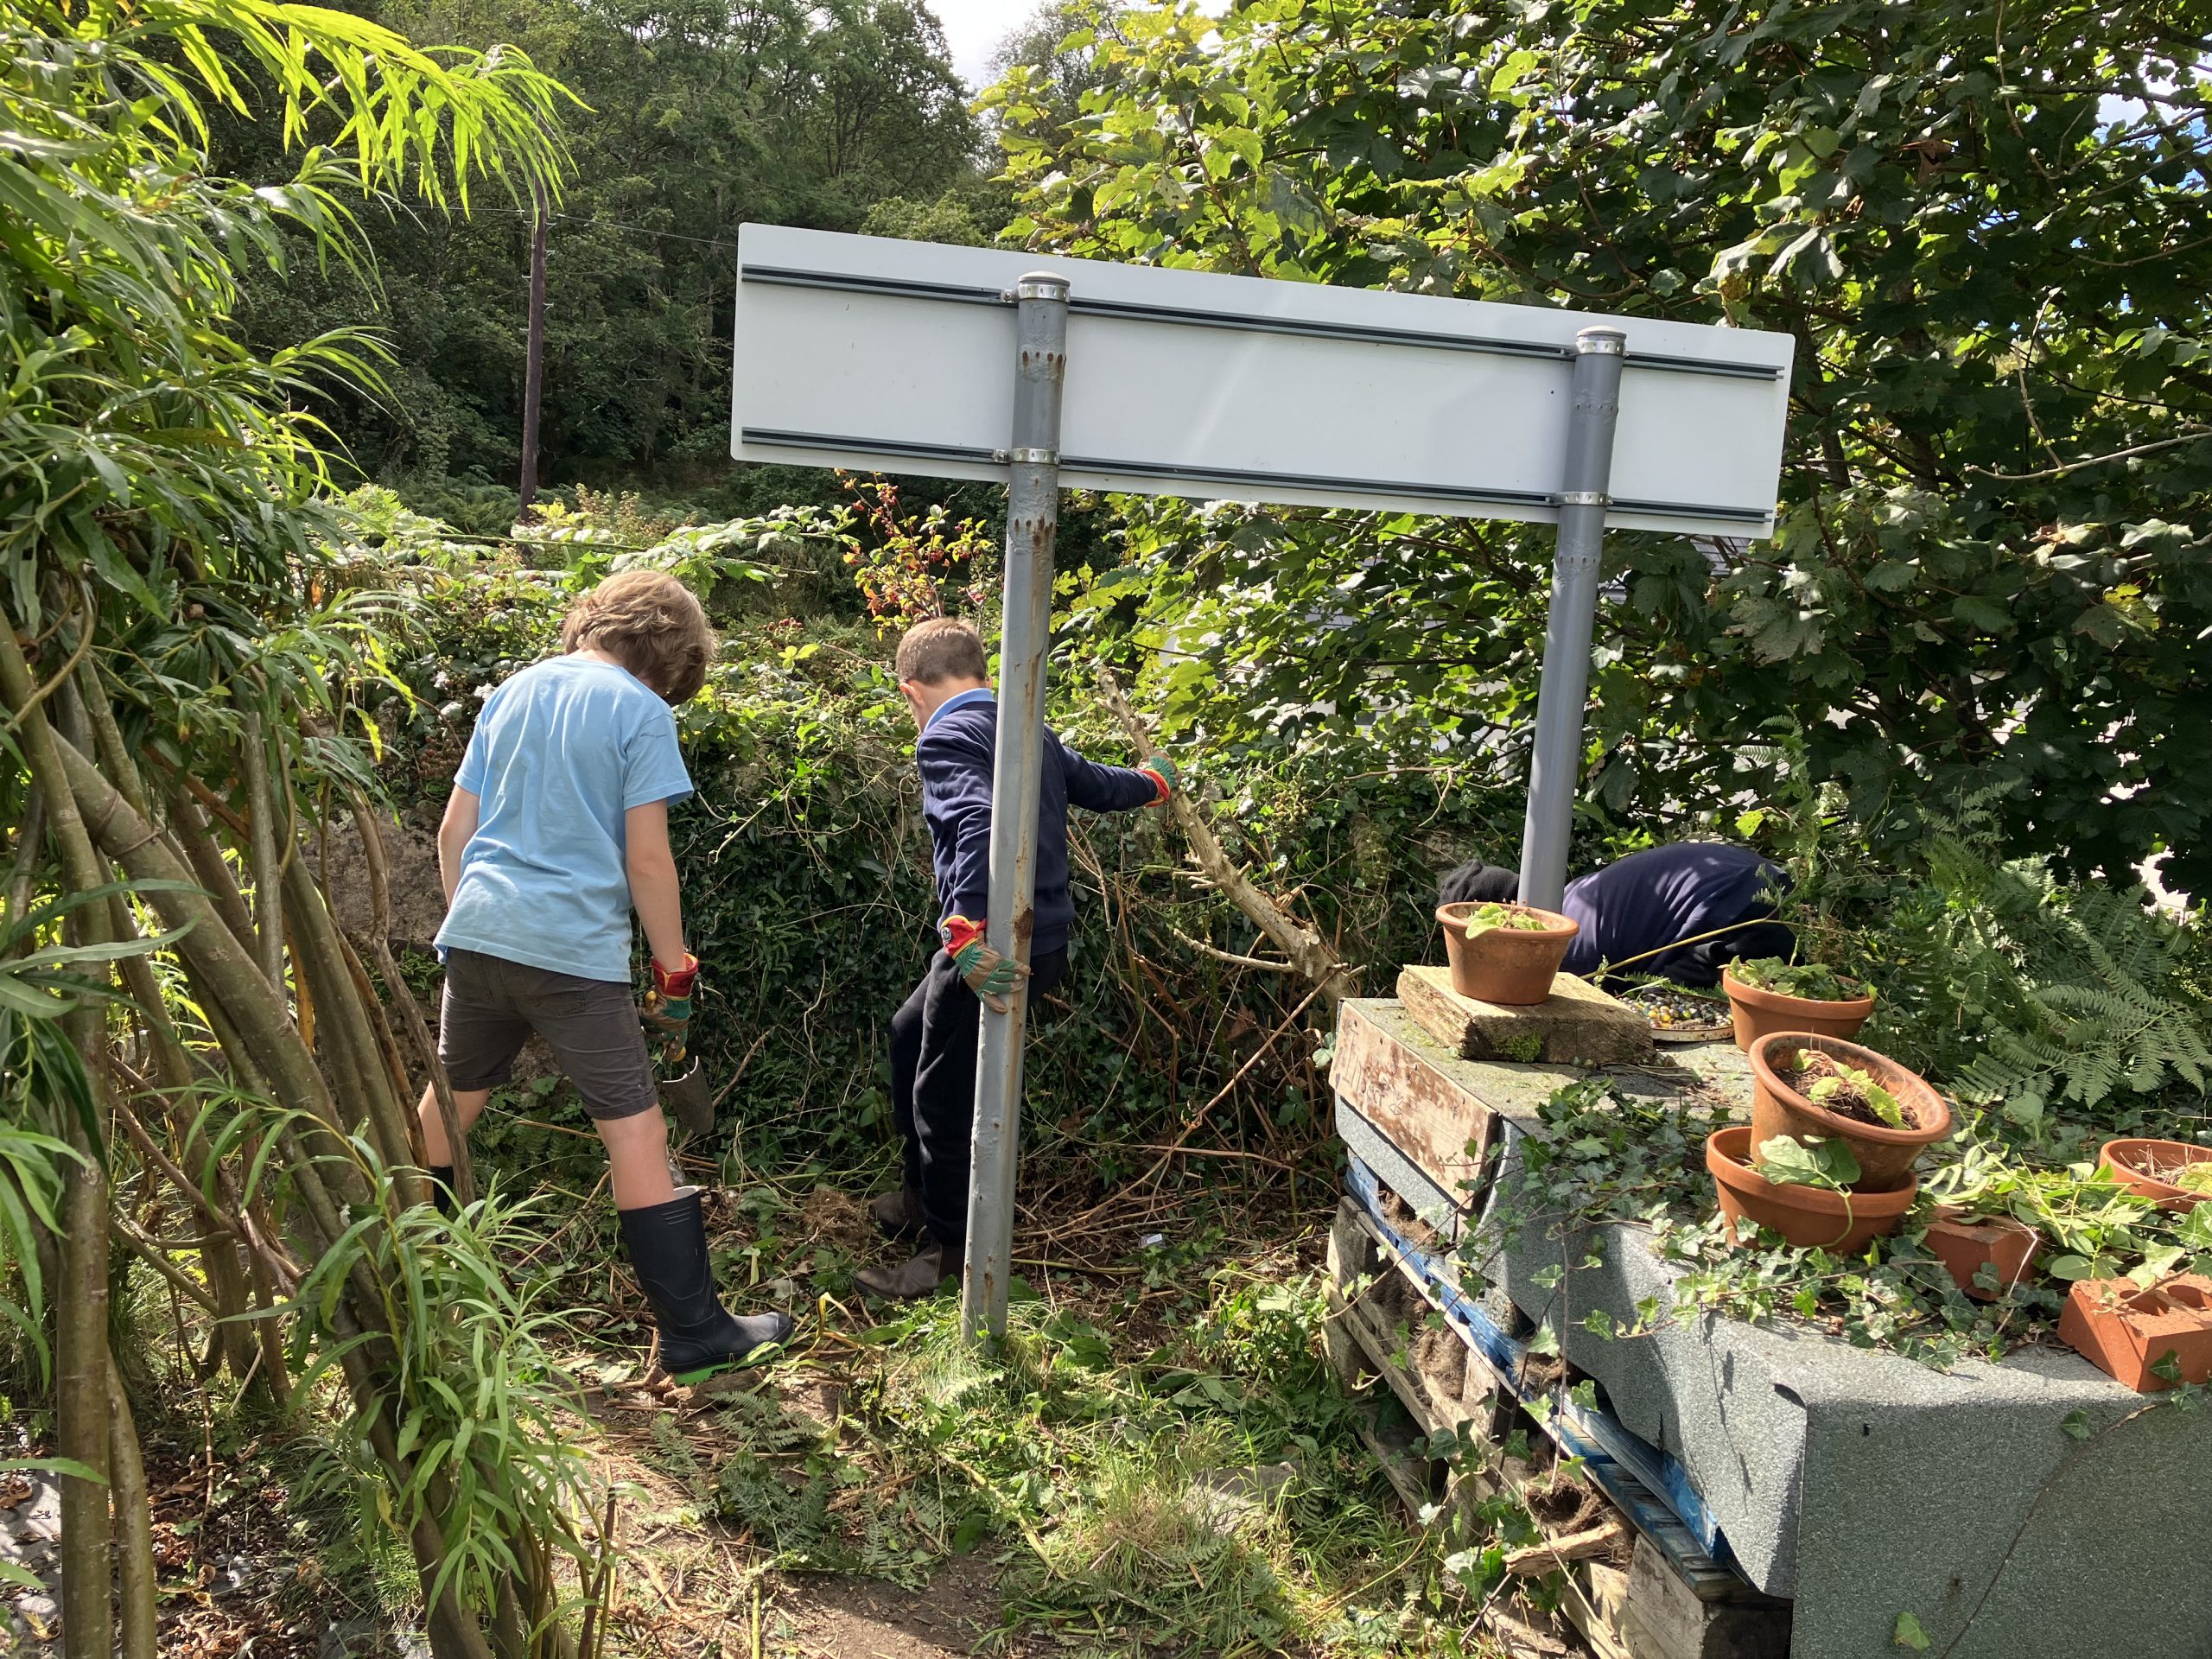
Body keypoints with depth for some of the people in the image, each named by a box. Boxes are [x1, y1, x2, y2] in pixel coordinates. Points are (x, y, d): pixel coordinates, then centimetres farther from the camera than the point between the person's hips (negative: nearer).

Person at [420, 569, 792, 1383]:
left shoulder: (513, 691, 14)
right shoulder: (640, 711, -4)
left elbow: (454, 831, 15)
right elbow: (647, 859, -9)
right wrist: (675, 970, 0)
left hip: (476, 937, 6)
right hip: (573, 950, -6)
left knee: (449, 1103, 23)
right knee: (638, 1135, -1)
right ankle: (694, 1332, 3)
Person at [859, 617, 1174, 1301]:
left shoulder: (945, 737, -14)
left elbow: (981, 821, -31)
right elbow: (1097, 785, 23)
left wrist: (966, 934, -36)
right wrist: (1154, 781, 44)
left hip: (993, 951, -10)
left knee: (944, 1095, 4)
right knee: (910, 1034, 26)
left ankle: (952, 1249, 19)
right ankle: (924, 1195, 39)